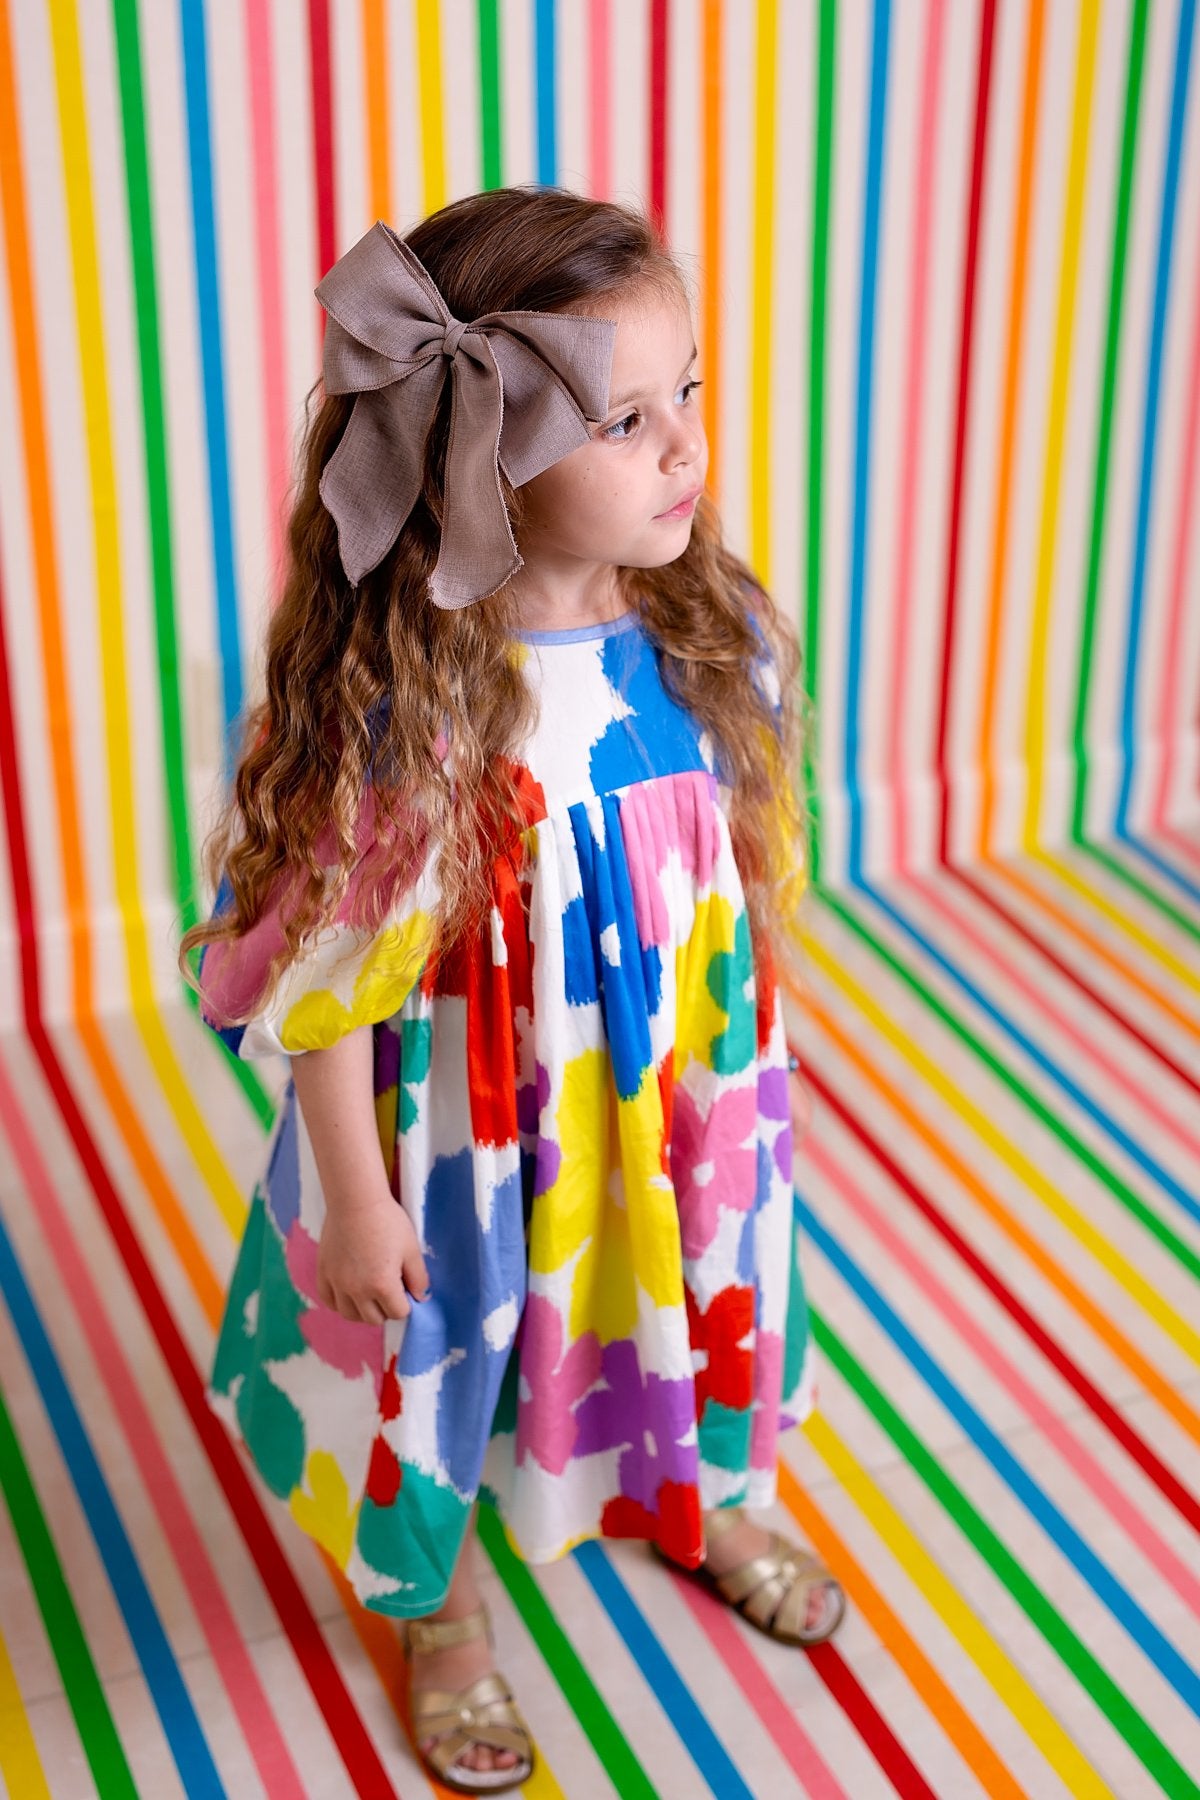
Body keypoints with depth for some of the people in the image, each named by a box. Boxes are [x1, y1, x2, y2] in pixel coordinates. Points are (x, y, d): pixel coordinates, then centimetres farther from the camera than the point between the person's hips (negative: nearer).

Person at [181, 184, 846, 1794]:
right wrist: (355, 1198, -13)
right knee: (449, 1346, 20)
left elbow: (756, 864, 1)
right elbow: (327, 984, -21)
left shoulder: (706, 634, -14)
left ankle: (698, 1504, 62)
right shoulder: (398, 700, -30)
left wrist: (752, 1071, 10)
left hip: (678, 1098, 5)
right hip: (469, 1134, -5)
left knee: (687, 1301, 28)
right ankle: (443, 1610, 51)